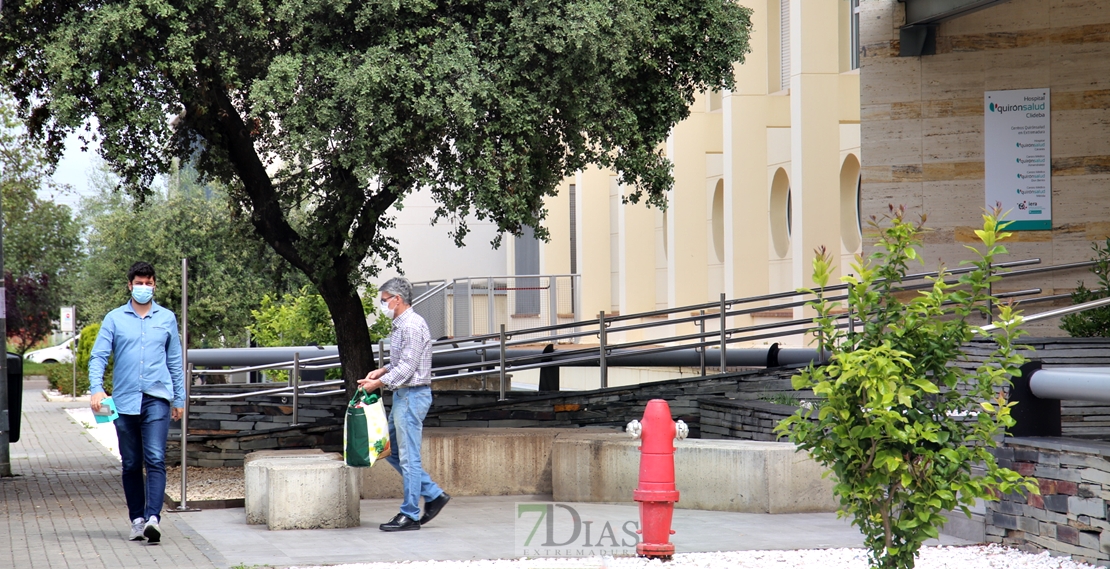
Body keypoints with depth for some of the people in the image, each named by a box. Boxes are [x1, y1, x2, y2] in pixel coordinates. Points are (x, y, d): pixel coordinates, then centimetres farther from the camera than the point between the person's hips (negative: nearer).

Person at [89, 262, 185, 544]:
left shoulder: (167, 319, 11)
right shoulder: (114, 319, 7)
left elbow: (175, 361, 17)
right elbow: (98, 356, 2)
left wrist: (179, 398, 15)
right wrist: (96, 388, -14)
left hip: (157, 398, -1)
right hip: (124, 401, 1)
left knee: (155, 460, -14)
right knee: (131, 465, 6)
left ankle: (152, 517, -24)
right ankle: (137, 519, 14)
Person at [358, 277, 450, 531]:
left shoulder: (412, 326, -17)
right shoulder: (401, 325, 15)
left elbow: (406, 368, -21)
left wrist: (378, 383, -15)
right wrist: (381, 371, 9)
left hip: (412, 394, -11)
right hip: (403, 396, 11)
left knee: (408, 456, -6)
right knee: (391, 450, 14)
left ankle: (410, 515, 0)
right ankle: (433, 494, 17)